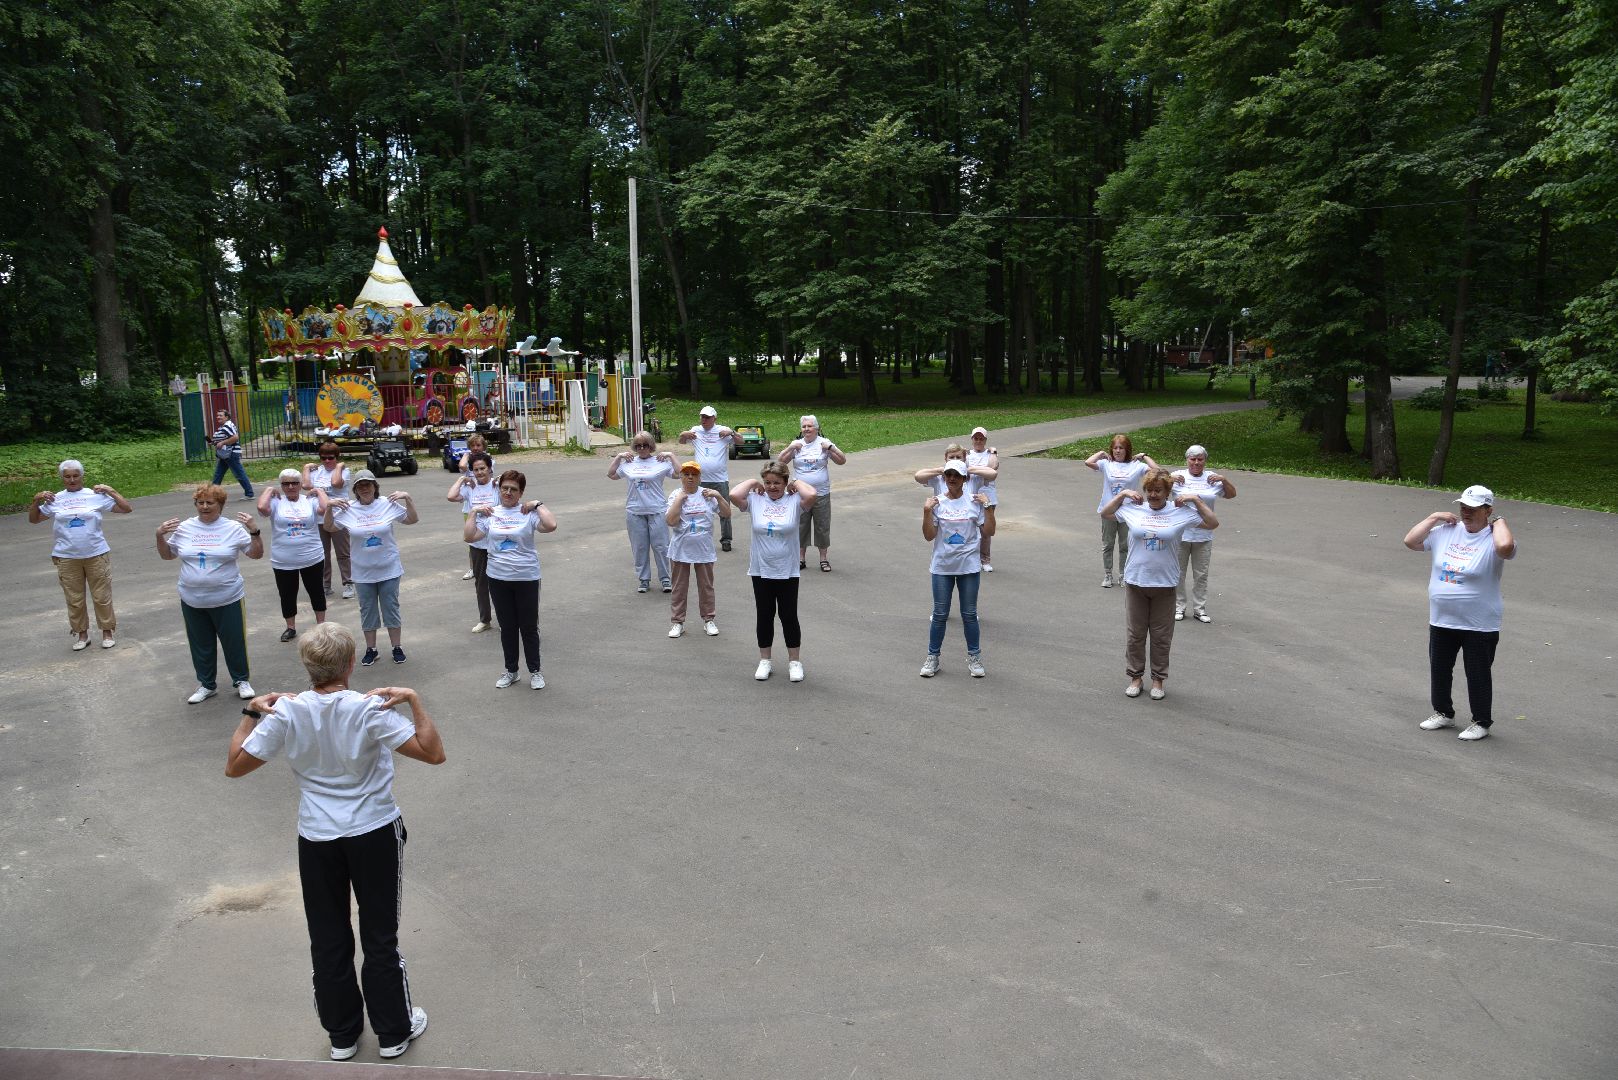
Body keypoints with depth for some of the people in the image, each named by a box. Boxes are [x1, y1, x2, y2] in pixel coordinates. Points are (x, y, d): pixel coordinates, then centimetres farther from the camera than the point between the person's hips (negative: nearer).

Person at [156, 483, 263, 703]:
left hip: (227, 600, -3)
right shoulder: (184, 528, 3)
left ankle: (241, 681, 25)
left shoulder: (234, 528, -5)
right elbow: (167, 556, 13)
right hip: (192, 601, 3)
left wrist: (254, 531, -19)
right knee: (200, 645, 13)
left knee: (234, 642, 7)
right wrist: (160, 535, -3)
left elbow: (257, 554, -5)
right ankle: (206, 685, 29)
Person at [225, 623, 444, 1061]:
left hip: (316, 839, 2)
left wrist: (251, 713, 4)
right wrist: (413, 701, -18)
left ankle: (342, 1034, 33)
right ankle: (394, 1032, 28)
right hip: (374, 834, -2)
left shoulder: (285, 712, -14)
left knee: (328, 941, 18)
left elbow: (234, 765, -3)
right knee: (380, 937, 13)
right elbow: (433, 753, -23)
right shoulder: (371, 710, -22)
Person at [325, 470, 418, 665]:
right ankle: (370, 649, 26)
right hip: (363, 573, 1)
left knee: (391, 609, 9)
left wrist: (407, 498, -15)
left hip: (389, 570, -1)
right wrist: (329, 506, -10)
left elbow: (413, 520, -2)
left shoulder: (388, 505, -7)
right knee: (367, 611, 12)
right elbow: (328, 527, 5)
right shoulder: (347, 509, -4)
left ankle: (397, 647, 21)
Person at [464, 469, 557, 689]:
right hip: (498, 578, 3)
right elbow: (469, 536, -1)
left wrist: (538, 505, -17)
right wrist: (474, 513, -4)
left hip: (526, 578, -3)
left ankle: (535, 671, 21)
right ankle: (510, 671, 28)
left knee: (529, 627, 7)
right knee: (507, 627, 14)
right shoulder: (490, 513, 3)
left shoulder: (528, 513, -7)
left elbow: (551, 526, -24)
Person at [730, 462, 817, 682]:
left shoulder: (794, 501, -6)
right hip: (760, 571, 2)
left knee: (789, 616, 7)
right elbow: (734, 495, -20)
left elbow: (811, 495, -27)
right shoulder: (755, 500, -3)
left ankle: (794, 661, 22)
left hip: (787, 572, -2)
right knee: (764, 616, 12)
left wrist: (796, 483, -9)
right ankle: (765, 660, 27)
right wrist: (752, 482, -5)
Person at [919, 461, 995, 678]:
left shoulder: (975, 502, -1)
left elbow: (988, 532, -1)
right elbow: (929, 536, -4)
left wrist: (988, 507, -10)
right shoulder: (937, 503, -1)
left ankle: (974, 657, 21)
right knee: (940, 615, 7)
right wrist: (927, 511, -15)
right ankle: (932, 657, 19)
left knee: (969, 614, 8)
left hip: (969, 566, 0)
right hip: (942, 566, 0)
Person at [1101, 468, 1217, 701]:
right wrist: (1122, 494, 2)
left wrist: (1196, 500, -5)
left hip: (1164, 585, -1)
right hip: (1135, 582, 1)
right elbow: (1105, 513, 11)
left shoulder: (1181, 512, -3)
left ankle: (1158, 679, 24)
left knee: (1162, 636, 9)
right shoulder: (1132, 508, -1)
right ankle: (1135, 676, 25)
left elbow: (1213, 524, 1)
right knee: (1134, 633, 10)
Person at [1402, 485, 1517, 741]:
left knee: (1478, 675, 6)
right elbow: (1410, 541, 3)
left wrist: (1499, 522, -19)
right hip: (1441, 621, 6)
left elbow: (1506, 546, -37)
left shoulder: (1492, 538, -14)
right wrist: (1433, 517, 0)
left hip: (1479, 625, -6)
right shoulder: (1445, 531, 3)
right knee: (1439, 669, 18)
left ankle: (1481, 722, 21)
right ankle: (1443, 712, 35)